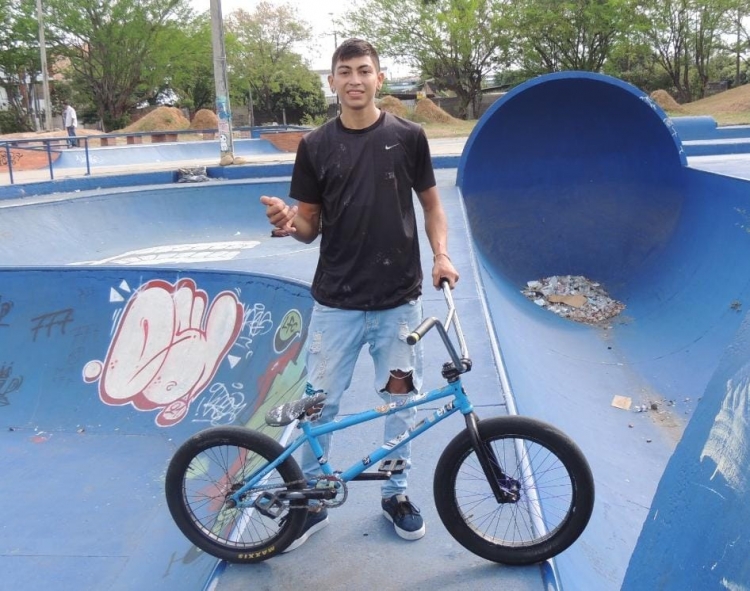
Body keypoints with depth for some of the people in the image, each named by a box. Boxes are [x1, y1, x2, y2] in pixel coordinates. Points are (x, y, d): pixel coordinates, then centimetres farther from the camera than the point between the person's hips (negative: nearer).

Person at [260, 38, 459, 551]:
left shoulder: (407, 136, 0)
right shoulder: (316, 145, 2)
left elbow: (431, 204, 8)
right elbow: (311, 226, 4)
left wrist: (441, 254, -8)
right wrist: (288, 222, -19)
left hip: (399, 299, 0)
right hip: (336, 301, 1)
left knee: (401, 401, 10)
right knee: (320, 403, 6)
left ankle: (396, 493, 31)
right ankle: (312, 499, 26)